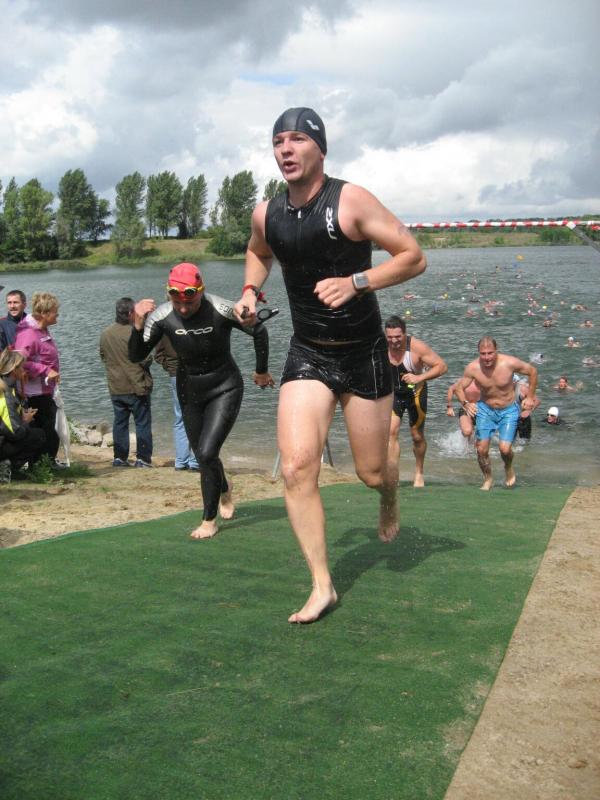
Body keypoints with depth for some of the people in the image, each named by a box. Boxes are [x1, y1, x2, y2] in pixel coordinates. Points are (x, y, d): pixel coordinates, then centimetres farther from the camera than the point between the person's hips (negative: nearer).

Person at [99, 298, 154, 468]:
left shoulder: (105, 334, 3)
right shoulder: (133, 333, -17)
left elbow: (103, 357, 15)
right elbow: (145, 359, -16)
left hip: (115, 388, 6)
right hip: (137, 387, -6)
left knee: (119, 422, 13)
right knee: (142, 423, 3)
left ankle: (119, 457, 14)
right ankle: (143, 458, 3)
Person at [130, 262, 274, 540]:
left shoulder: (221, 311, -24)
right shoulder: (161, 316, -17)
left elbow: (259, 332, -7)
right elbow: (136, 356, -14)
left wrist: (261, 371, 3)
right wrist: (138, 325, -30)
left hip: (225, 389, -4)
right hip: (190, 391, 4)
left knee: (207, 453, -16)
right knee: (202, 456, 15)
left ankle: (209, 521, 2)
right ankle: (224, 488, 50)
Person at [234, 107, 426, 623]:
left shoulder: (351, 201, -14)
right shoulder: (266, 214, 1)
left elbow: (413, 257, -13)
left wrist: (355, 282, -26)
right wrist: (251, 290, 6)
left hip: (363, 354, -3)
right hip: (307, 355, 3)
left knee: (371, 472, 7)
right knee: (296, 468, -13)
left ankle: (389, 501, 48)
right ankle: (322, 586, 0)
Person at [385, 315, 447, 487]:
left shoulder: (417, 347, -25)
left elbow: (442, 366, -22)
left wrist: (420, 378, -34)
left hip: (415, 394, -1)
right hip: (392, 394, 1)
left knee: (417, 436, 11)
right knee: (391, 432, -17)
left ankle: (419, 473, 36)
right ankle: (393, 478, -13)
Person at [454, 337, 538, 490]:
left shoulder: (509, 363, -22)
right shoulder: (472, 368, -18)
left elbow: (532, 371, -4)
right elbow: (459, 388, -5)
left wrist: (530, 397, -1)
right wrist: (465, 403, -25)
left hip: (509, 410, -2)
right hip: (485, 409, 2)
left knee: (504, 449, -16)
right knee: (481, 449, -6)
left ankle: (509, 469, 20)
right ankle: (488, 479, 21)